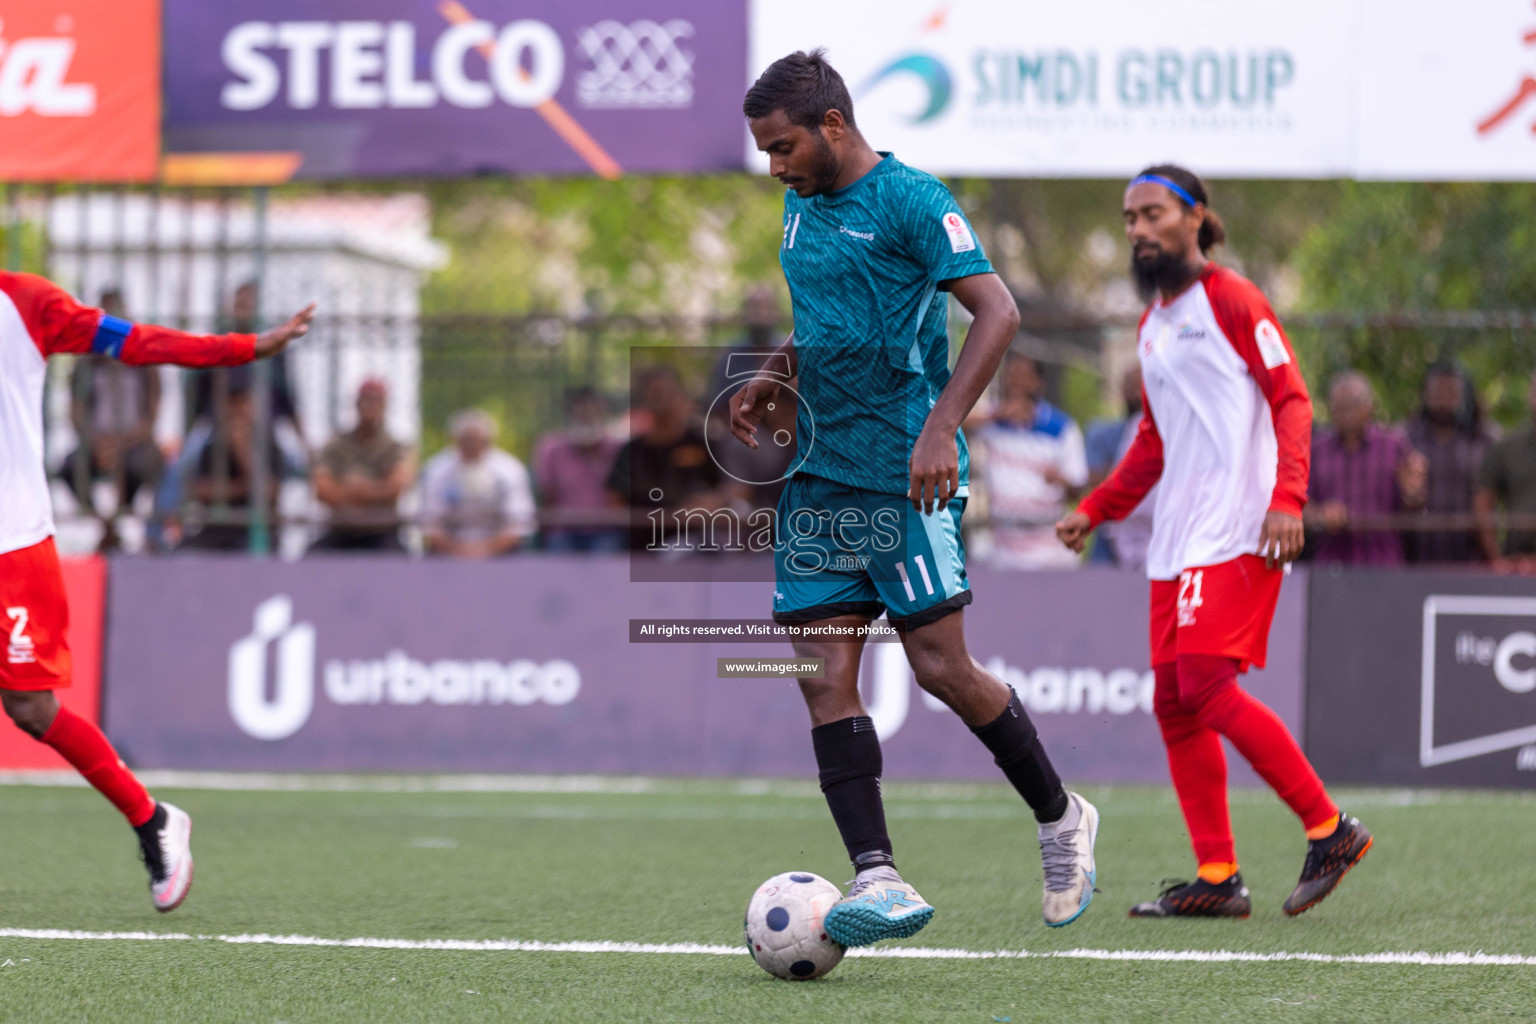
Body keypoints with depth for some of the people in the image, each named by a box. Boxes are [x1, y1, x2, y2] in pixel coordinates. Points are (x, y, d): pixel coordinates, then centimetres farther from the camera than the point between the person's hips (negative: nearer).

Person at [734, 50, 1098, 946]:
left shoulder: (910, 200, -11)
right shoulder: (802, 209, 15)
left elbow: (998, 312, -17)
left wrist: (943, 426, -25)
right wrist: (777, 379, 11)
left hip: (906, 477, -8)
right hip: (821, 475, 8)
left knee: (941, 665, -7)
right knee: (825, 679, -4)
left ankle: (1062, 820, 15)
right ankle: (879, 880, -7)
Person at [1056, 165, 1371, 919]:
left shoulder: (1231, 301, -3)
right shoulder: (1151, 326, 21)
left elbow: (1292, 400, -9)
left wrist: (1287, 498, -21)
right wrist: (1095, 510, 21)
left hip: (1236, 532, -8)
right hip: (1176, 539, 8)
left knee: (1205, 685, -18)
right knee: (1173, 701, 2)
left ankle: (1329, 829, -8)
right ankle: (1216, 878, 5)